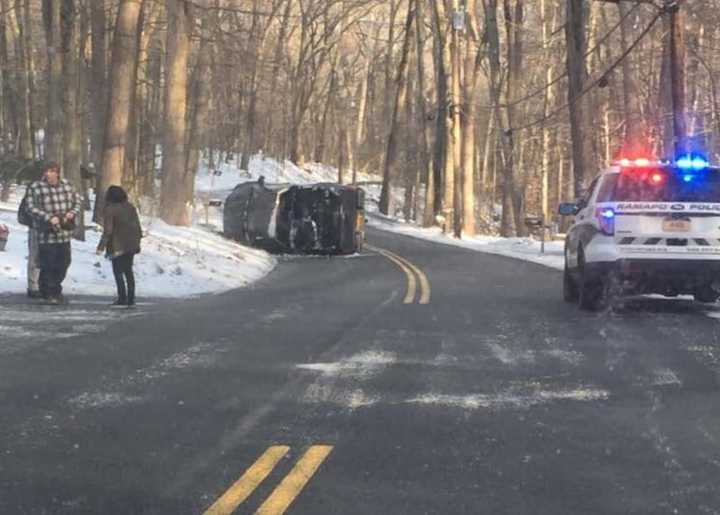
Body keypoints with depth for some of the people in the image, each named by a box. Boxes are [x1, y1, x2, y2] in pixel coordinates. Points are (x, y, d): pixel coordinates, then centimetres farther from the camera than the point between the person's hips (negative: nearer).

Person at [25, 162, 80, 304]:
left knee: (64, 262, 13)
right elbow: (31, 207, -13)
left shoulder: (66, 185, 5)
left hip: (64, 233, 5)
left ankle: (55, 288, 35)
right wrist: (48, 218, -23)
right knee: (48, 265, -3)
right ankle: (49, 293, 13)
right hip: (46, 233, -5)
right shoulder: (35, 188, -9)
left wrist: (72, 212, -4)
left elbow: (77, 200, 16)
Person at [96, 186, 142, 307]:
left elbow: (107, 231, -15)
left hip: (118, 247, -6)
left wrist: (101, 247, -12)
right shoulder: (131, 208, 8)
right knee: (128, 271, 14)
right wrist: (137, 242, 21)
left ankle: (122, 298, -3)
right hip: (131, 245, 6)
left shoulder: (110, 210, -11)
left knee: (118, 272, 2)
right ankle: (131, 299, 13)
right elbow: (138, 227, 11)